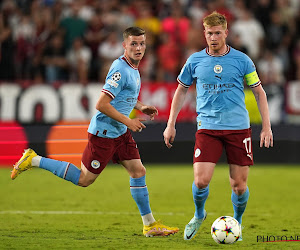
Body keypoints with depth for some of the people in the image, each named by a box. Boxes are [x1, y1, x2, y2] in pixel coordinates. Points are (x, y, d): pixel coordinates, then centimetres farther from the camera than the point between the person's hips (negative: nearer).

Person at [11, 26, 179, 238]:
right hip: (104, 132, -9)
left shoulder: (133, 68, 9)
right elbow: (102, 104, -24)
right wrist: (128, 122, -19)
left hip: (120, 132, 9)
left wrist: (141, 107, 13)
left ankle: (150, 225, 10)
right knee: (84, 179, 0)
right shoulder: (120, 70, -21)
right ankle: (33, 160, 9)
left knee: (138, 171, 4)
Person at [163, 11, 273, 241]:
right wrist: (171, 125, 13)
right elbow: (181, 91, 17)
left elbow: (259, 92, 9)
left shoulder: (241, 60, 1)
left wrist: (266, 127, 3)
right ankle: (199, 216, 17)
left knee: (239, 184, 0)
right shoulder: (195, 61, 4)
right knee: (201, 180, -12)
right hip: (208, 128, 0)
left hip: (238, 127, 0)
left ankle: (237, 223, 26)